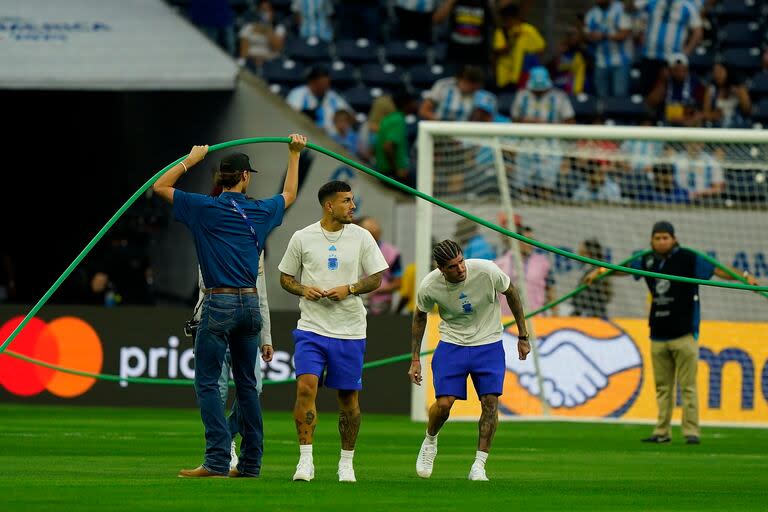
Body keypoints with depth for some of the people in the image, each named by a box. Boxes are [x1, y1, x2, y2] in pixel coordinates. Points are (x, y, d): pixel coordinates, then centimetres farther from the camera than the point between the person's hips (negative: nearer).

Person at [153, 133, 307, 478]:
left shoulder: (206, 209, -7)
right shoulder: (260, 213, 6)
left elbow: (159, 187, 2)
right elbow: (289, 194, 28)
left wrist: (191, 160, 7)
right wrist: (294, 154, 39)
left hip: (219, 306, -5)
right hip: (249, 305, 5)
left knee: (207, 382, -4)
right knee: (247, 384, 11)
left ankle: (217, 460, -15)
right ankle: (250, 463, 12)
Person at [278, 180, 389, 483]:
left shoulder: (361, 237, 2)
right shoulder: (302, 238, 1)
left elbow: (375, 278, 6)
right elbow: (285, 278, 10)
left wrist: (349, 289, -12)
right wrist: (303, 290, -11)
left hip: (350, 331, 1)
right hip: (311, 327, -1)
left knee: (348, 398, 6)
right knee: (306, 387, -17)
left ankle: (346, 462, 20)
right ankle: (306, 461, -13)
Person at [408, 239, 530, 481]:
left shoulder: (486, 271, -22)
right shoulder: (429, 286, -18)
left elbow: (511, 294, -2)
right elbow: (420, 316, 3)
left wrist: (523, 336, 3)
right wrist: (415, 359, 4)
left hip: (489, 344, 0)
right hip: (451, 345, 0)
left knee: (490, 402, -10)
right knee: (443, 403, -11)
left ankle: (479, 466, 0)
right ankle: (430, 443, 20)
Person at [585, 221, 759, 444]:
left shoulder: (688, 259, -6)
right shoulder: (647, 261, 9)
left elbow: (718, 270, -12)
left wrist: (745, 276, -24)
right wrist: (600, 271, 29)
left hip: (684, 334, -5)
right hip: (658, 335, 5)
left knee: (688, 386, -5)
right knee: (663, 387, 8)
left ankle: (691, 431, -3)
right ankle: (662, 432, 12)